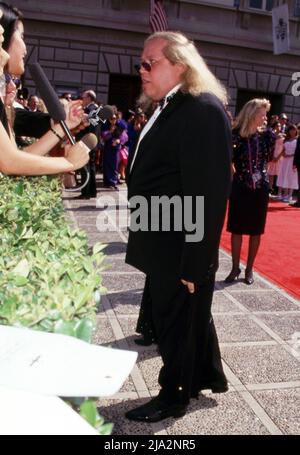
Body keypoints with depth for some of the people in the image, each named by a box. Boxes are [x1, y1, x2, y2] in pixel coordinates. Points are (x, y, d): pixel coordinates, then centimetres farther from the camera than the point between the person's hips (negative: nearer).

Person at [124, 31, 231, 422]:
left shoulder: (203, 109, -19)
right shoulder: (169, 108, 12)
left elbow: (208, 192, -24)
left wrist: (195, 261, -23)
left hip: (181, 249, -9)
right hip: (167, 245, 9)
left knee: (176, 321, 9)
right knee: (192, 314, 23)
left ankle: (174, 396, 32)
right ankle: (208, 375, 44)